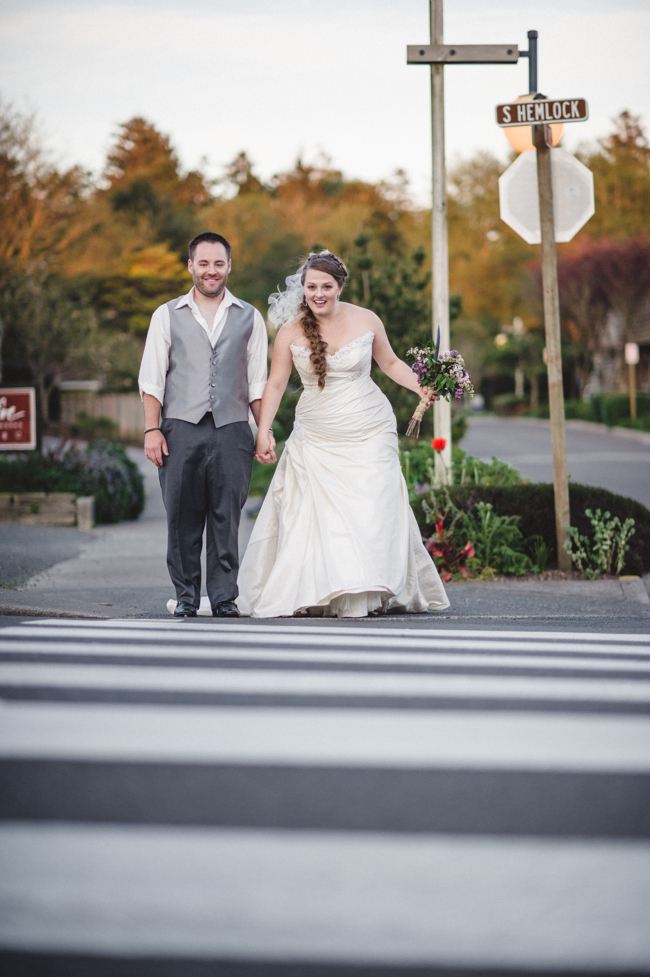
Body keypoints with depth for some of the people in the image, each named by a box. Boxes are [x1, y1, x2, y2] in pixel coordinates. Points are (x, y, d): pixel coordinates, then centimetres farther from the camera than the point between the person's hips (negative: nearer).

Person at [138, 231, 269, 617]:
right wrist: (152, 429, -2)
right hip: (181, 428, 0)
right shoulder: (168, 315, 11)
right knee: (183, 517, -1)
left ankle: (224, 597, 5)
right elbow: (152, 378, 8)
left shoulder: (249, 318, 13)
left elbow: (258, 381, 12)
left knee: (227, 517, -1)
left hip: (232, 429, 0)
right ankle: (187, 597, 7)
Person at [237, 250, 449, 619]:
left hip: (369, 435, 0)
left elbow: (390, 362, 12)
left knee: (370, 512, -9)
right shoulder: (291, 332, -2)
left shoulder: (366, 320, -1)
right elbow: (276, 384, 2)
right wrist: (264, 431, -6)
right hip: (316, 439, 1)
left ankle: (364, 594, -8)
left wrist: (422, 387, -2)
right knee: (312, 515, -7)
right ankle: (317, 593, 3)